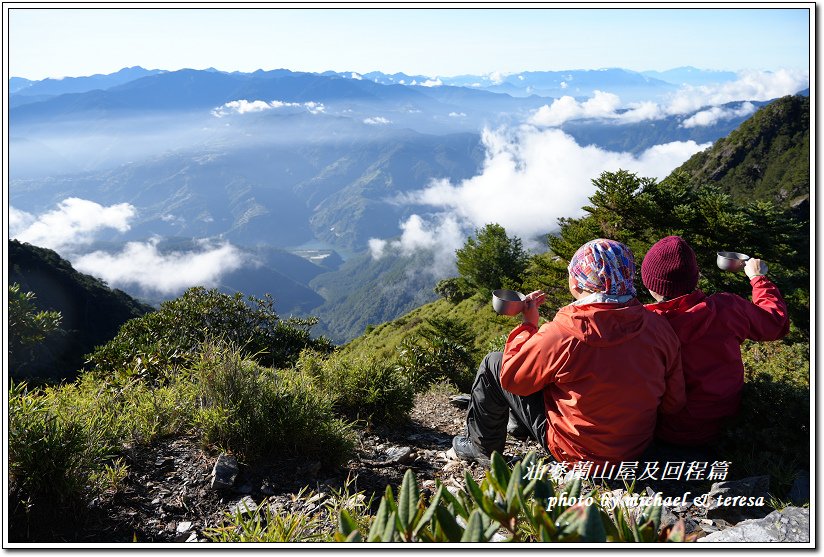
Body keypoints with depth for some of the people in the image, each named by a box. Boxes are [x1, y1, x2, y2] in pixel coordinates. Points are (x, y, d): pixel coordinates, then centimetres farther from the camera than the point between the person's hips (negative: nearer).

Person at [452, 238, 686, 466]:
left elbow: (511, 377, -12)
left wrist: (528, 324, -1)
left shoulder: (561, 334, -28)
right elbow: (674, 402, -4)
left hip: (577, 452, -6)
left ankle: (482, 448, 27)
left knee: (493, 364, 6)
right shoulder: (659, 326, -14)